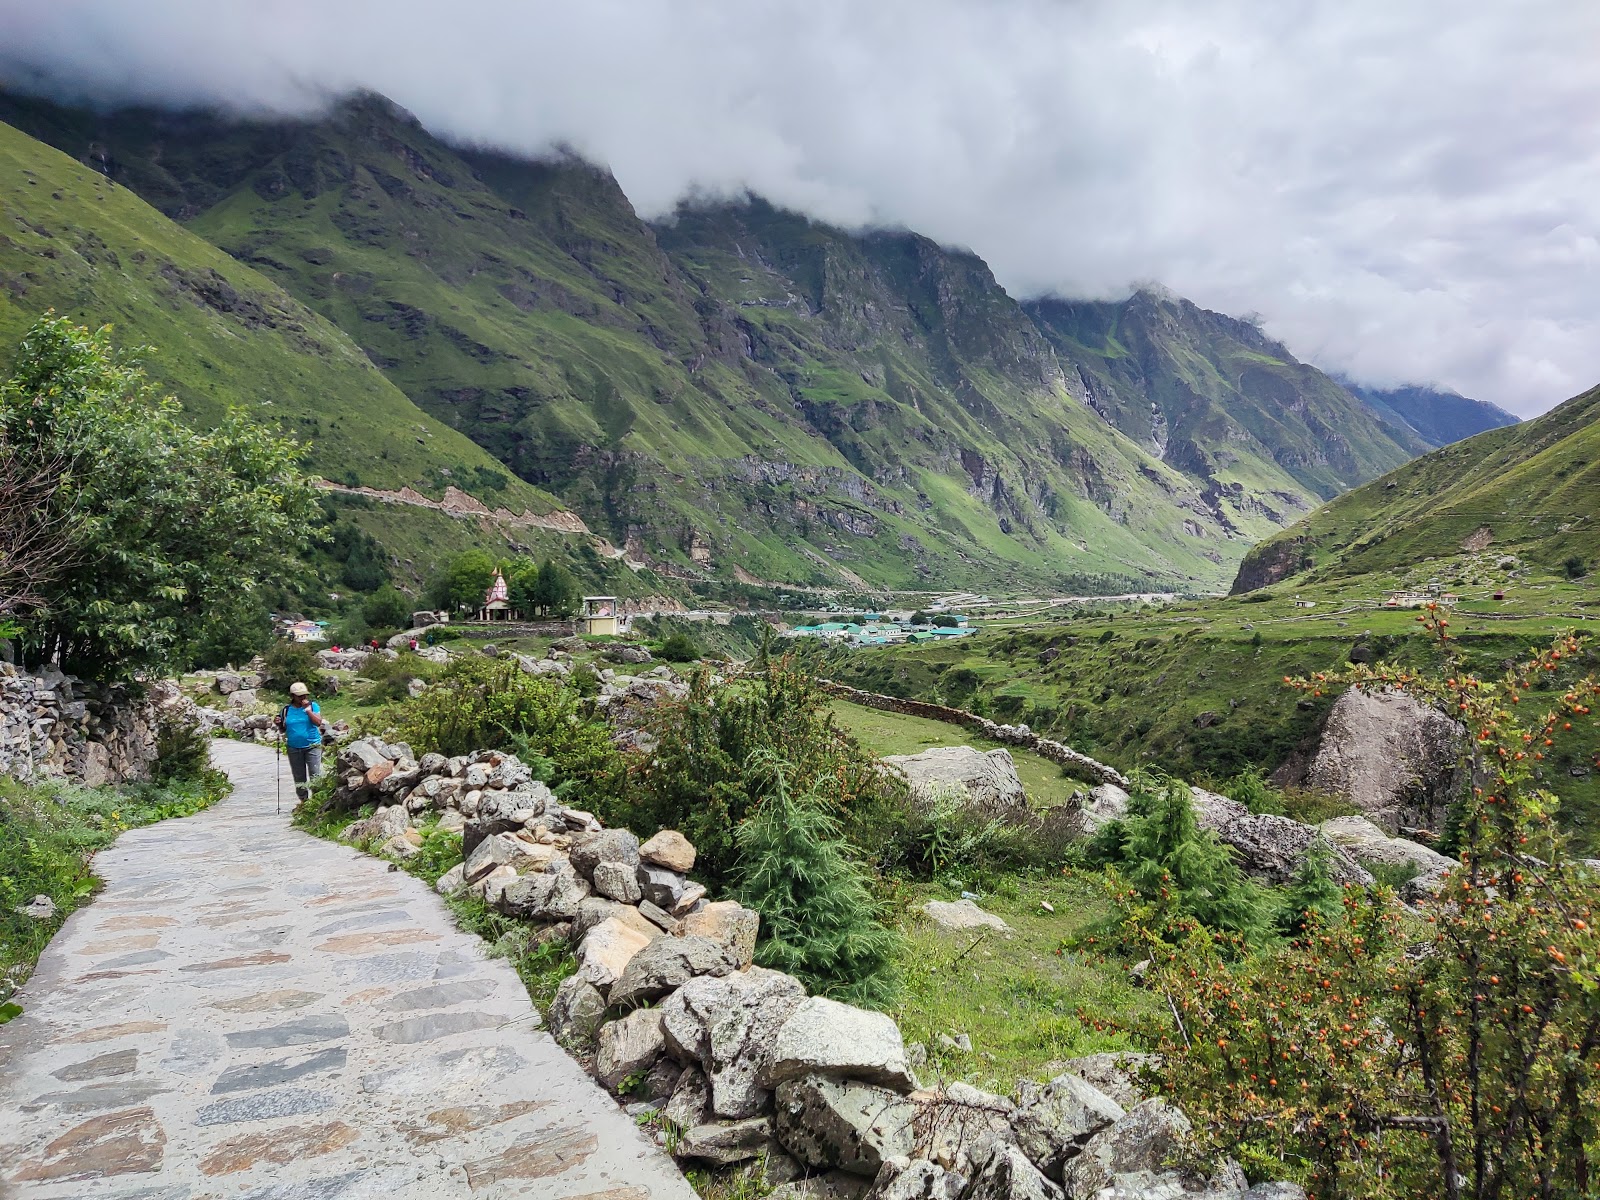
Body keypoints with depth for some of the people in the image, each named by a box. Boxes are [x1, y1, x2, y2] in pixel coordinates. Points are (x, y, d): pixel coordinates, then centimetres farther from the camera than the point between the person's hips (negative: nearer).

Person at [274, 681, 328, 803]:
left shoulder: (313, 705, -3)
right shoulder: (287, 710, 3)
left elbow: (318, 722, -14)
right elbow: (284, 729, 13)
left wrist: (307, 709, -17)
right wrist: (279, 724, -9)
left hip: (312, 746, -3)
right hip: (294, 749, 3)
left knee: (315, 775, -10)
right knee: (299, 778, 12)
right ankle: (304, 800, 24)